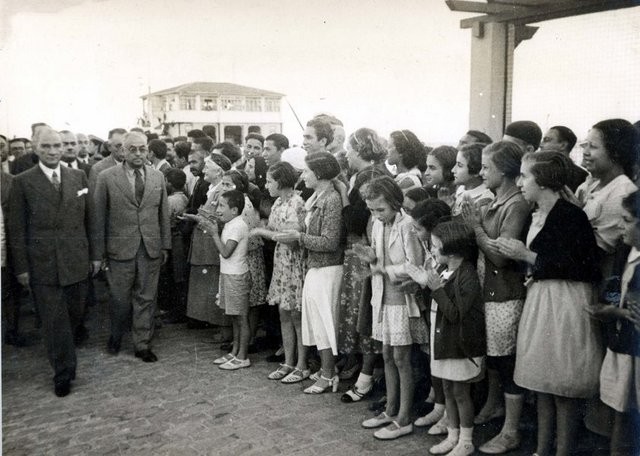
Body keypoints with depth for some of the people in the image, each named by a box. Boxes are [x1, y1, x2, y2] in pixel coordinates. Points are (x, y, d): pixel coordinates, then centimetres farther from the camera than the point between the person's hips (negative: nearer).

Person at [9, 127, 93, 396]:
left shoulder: (78, 177, 5)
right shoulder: (23, 182, -3)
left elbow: (88, 220, 9)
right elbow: (16, 229, -2)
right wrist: (21, 267, -5)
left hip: (76, 262, 3)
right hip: (42, 265, -3)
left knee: (75, 316, 15)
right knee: (54, 321, 3)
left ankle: (62, 357, 40)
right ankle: (64, 373, 17)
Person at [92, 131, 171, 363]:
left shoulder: (158, 177, 7)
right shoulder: (107, 177, -3)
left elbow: (164, 214, 11)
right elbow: (98, 217, -1)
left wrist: (166, 245, 9)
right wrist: (98, 252, -2)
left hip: (151, 249, 2)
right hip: (120, 248, -2)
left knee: (146, 298, 8)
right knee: (120, 299, 8)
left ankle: (142, 344, 21)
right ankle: (116, 337, 33)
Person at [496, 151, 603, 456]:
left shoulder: (570, 215, -14)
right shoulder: (537, 216, 11)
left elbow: (574, 267, -19)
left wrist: (527, 256, -16)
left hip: (565, 305, -8)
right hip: (539, 301, 8)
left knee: (563, 390, 2)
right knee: (542, 384, 15)